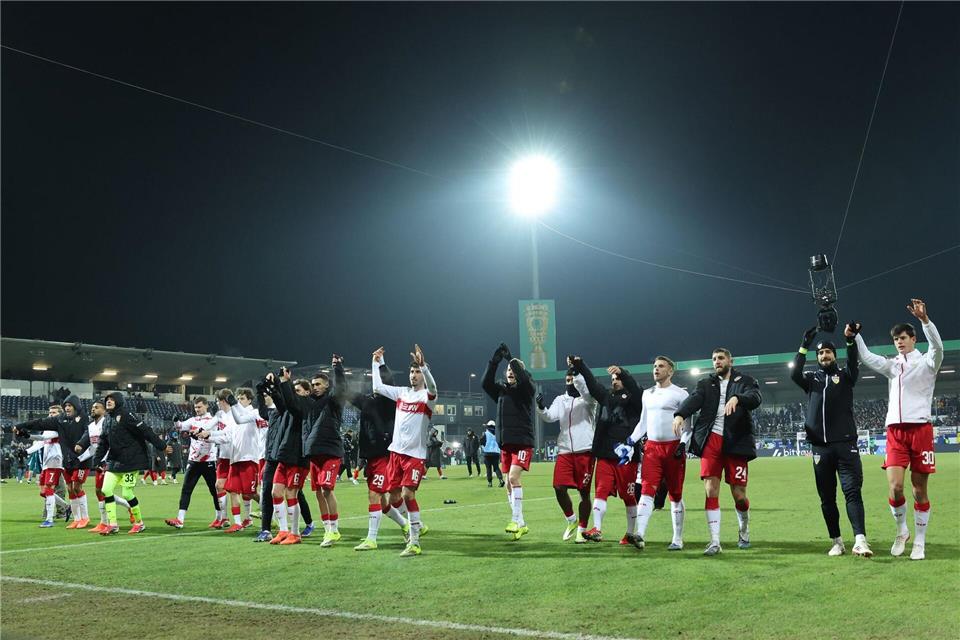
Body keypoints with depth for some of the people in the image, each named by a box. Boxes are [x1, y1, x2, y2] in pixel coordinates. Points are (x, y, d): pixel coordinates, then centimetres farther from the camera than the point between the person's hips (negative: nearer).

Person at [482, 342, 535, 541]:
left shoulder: (526, 390, -1)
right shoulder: (502, 390, 12)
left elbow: (524, 379, -22)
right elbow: (486, 383, -3)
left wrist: (510, 358, -20)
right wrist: (494, 361, -12)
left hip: (523, 442, -6)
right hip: (506, 443, 6)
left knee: (513, 477, -20)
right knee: (509, 484, 6)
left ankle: (517, 520, -17)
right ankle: (520, 524, 14)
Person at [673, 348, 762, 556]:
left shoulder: (745, 381, 10)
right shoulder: (705, 384, 16)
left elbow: (756, 397, -10)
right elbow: (694, 399, -3)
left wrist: (737, 398, -32)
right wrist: (680, 414, -23)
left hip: (736, 442, -2)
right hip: (711, 440, 2)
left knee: (739, 494, 0)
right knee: (711, 490, -7)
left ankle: (743, 530, 30)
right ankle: (715, 542, -2)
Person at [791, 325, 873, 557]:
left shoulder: (844, 376, 10)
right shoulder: (812, 378, 14)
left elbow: (854, 366, -12)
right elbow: (794, 374, -7)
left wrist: (851, 342, -29)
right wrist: (805, 346, -16)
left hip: (845, 444, -2)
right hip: (820, 447, 2)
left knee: (852, 490, -12)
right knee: (827, 497, 5)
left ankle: (860, 540, -20)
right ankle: (837, 542, 13)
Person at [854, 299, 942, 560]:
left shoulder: (925, 362, 3)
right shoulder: (892, 365, 16)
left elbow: (937, 347, -17)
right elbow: (866, 357, 17)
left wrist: (924, 319, -31)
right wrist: (855, 335, 4)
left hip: (920, 429, -3)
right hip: (895, 431, 3)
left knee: (919, 490, 0)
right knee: (895, 486, -10)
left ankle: (919, 543, 10)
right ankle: (902, 531, 12)